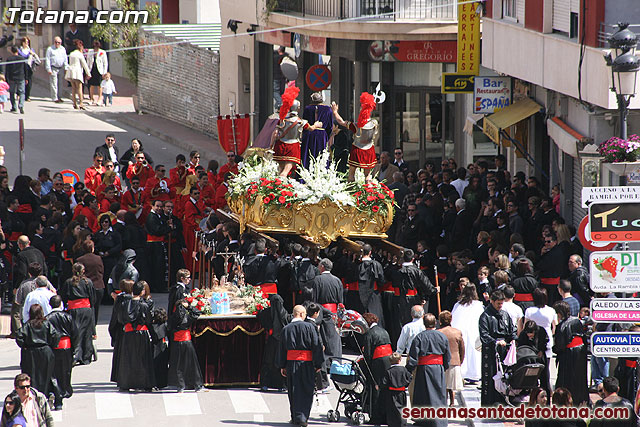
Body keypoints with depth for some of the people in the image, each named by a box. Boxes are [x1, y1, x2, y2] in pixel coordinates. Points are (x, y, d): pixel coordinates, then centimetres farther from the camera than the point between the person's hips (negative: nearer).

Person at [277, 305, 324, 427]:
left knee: (294, 392, 11)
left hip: (291, 362, 3)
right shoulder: (309, 327, -5)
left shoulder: (286, 329, 3)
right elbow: (317, 346, -6)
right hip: (306, 362, -3)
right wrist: (318, 364, 0)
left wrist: (282, 366, 12)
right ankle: (302, 417, -7)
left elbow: (282, 348, 6)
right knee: (306, 392, 3)